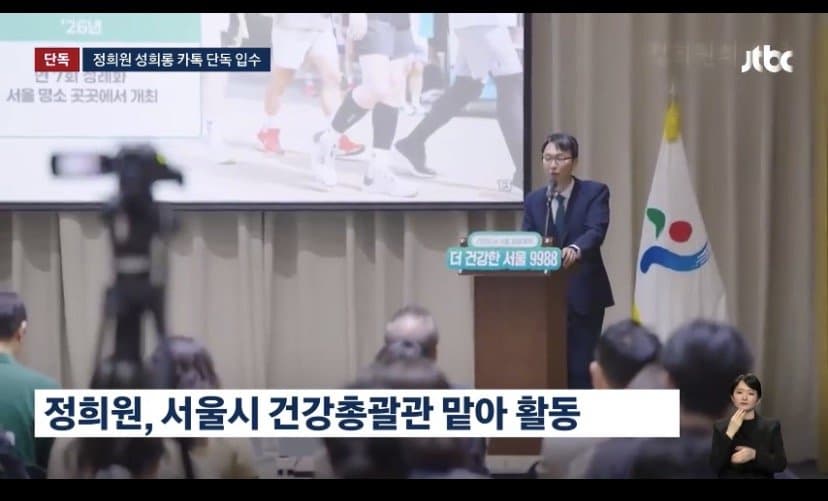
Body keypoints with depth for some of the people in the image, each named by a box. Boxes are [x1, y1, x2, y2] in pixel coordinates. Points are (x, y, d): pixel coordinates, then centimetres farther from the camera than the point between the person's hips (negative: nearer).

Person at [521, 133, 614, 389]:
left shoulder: (595, 192, -2)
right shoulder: (533, 199, 11)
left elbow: (596, 231, -19)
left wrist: (575, 249, -40)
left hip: (583, 294, -4)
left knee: (581, 367, -6)